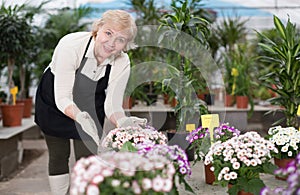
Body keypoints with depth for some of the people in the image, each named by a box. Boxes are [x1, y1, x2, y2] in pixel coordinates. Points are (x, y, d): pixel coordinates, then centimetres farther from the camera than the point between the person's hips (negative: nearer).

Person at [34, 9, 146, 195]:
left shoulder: (122, 63, -23)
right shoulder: (71, 44, -34)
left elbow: (112, 105, -20)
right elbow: (62, 98, -34)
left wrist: (123, 122, -42)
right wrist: (80, 117, -52)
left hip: (91, 106, 2)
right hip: (54, 102, -2)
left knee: (88, 157, -5)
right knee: (58, 156, 4)